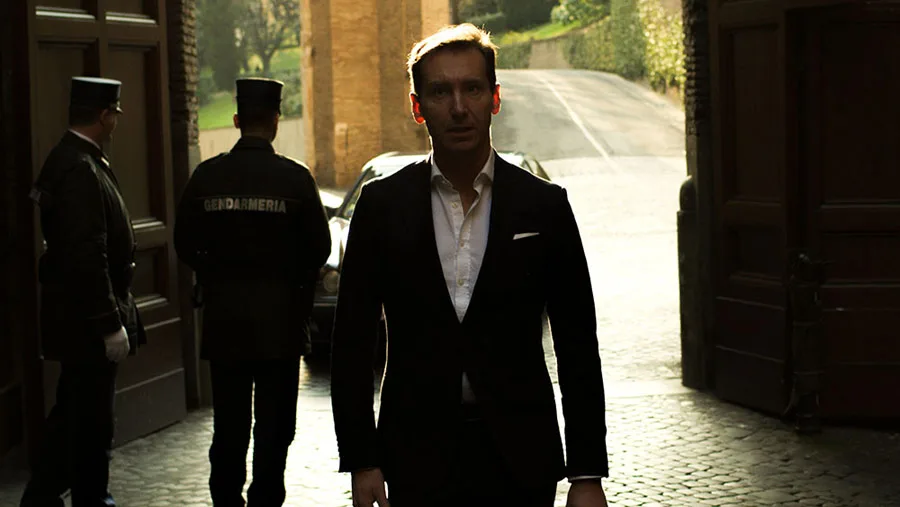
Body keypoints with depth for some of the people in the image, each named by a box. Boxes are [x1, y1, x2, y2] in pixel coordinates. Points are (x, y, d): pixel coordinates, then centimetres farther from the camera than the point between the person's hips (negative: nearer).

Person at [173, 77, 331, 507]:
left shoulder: (207, 175, -3)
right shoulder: (294, 177, -9)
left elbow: (185, 245, 2)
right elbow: (319, 247, -5)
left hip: (223, 318, 2)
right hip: (280, 319, -2)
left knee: (229, 423, 11)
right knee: (274, 423, 6)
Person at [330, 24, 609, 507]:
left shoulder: (544, 205, 2)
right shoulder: (381, 204, 3)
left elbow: (578, 348, 2)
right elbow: (351, 343, 4)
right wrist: (360, 462, -2)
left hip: (521, 465, 0)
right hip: (418, 461, 0)